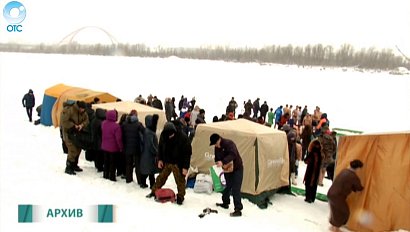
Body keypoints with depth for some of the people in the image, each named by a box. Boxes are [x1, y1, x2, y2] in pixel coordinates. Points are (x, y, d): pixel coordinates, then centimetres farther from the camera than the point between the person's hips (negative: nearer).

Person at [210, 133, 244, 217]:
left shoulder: (229, 143, -24)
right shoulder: (217, 148, 1)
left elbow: (233, 154, -38)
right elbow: (217, 157, 11)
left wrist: (223, 162, -46)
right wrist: (218, 162, -13)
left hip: (237, 169, -8)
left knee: (235, 189, -11)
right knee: (228, 187, 20)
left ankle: (238, 210, -8)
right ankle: (225, 203, 37)